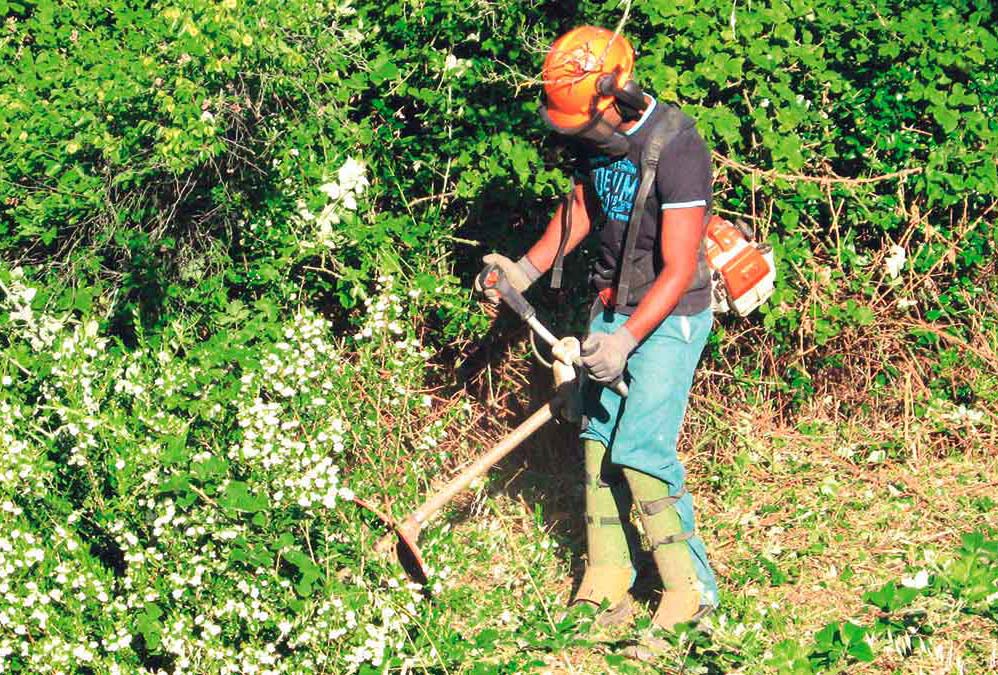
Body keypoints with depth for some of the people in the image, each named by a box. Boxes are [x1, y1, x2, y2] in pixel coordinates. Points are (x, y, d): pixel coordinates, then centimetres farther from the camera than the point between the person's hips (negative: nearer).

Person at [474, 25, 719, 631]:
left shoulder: (677, 149, -25)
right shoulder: (598, 135, -1)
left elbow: (678, 270, -24)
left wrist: (626, 340, -29)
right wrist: (527, 268, 7)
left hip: (670, 315, -7)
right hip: (613, 304, 8)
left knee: (640, 449, -13)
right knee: (599, 439, 5)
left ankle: (691, 588, 0)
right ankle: (607, 587, 14)